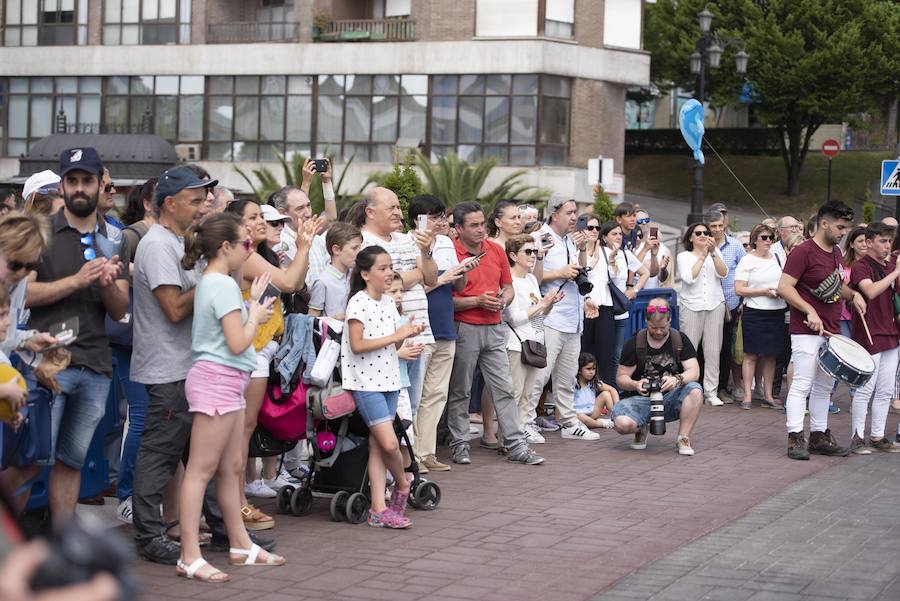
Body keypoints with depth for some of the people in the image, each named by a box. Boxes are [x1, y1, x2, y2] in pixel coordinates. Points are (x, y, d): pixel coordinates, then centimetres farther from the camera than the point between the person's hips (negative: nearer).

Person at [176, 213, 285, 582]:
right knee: (201, 470, -8)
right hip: (218, 379, -10)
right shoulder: (224, 285, -15)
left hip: (227, 382, 10)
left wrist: (253, 302, 19)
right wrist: (256, 315, -3)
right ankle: (190, 558, -7)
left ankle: (241, 546, 23)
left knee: (231, 468, 15)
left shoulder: (211, 282, 15)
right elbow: (238, 343, -19)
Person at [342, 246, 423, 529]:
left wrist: (407, 334, -1)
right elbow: (357, 345, -18)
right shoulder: (358, 302, -11)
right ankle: (403, 484, 15)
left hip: (388, 379, 7)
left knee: (377, 445, 6)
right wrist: (395, 336, -16)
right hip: (365, 382, -7)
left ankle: (379, 510, 5)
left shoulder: (389, 301, 13)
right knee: (389, 443, -13)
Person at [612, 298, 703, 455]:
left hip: (671, 398, 1)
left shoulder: (680, 340, 2)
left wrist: (677, 379, -30)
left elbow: (694, 372, -7)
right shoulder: (634, 343, -1)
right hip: (641, 398, -1)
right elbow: (621, 378, 0)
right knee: (622, 424, -32)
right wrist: (635, 384, -24)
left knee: (695, 390, -31)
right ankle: (641, 429, 7)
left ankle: (683, 439, -15)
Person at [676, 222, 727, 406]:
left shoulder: (715, 253, 12)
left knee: (713, 350, 1)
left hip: (715, 305, 2)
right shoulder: (683, 256, 6)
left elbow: (723, 273, -4)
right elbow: (689, 277, -10)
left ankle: (711, 392, 4)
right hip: (691, 306, -2)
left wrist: (713, 253, -14)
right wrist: (703, 256, -9)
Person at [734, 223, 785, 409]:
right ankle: (747, 396, 2)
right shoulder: (747, 261, -4)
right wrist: (764, 291, -16)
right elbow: (739, 289, -10)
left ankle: (768, 395, 16)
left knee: (771, 355, 9)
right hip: (755, 312, -5)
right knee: (751, 355, -1)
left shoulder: (776, 257, 11)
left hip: (777, 311, 5)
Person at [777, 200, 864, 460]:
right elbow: (784, 287, -18)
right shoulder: (803, 252, -14)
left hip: (831, 330, 9)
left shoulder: (836, 252, 13)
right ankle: (795, 439, -4)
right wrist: (810, 311, -25)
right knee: (802, 385, -7)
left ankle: (819, 436, 21)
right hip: (807, 331, -9)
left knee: (824, 386, 13)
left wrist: (852, 294, 6)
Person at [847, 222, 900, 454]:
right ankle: (857, 437, 5)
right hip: (869, 336, -7)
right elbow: (871, 291, -27)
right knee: (865, 390, -4)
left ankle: (878, 436, 19)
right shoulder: (860, 266, -10)